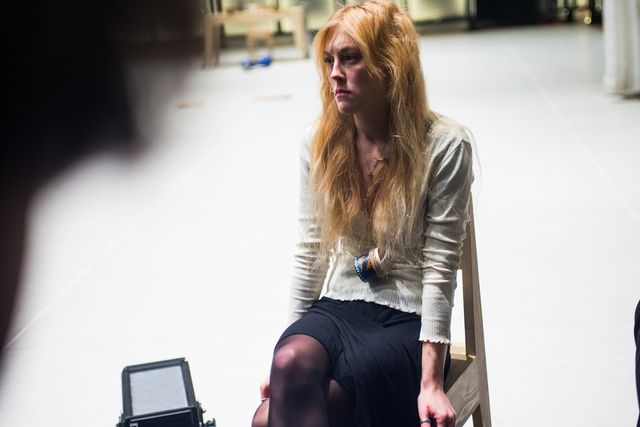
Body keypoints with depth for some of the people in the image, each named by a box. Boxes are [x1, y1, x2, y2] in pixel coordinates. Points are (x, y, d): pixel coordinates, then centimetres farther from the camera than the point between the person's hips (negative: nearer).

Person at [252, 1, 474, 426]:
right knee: (291, 364, -33)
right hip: (337, 309, 5)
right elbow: (310, 253, 9)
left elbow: (439, 270, -12)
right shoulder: (321, 144, 4)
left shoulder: (444, 145, -10)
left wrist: (431, 382, -15)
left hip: (407, 324, -4)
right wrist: (286, 364, 9)